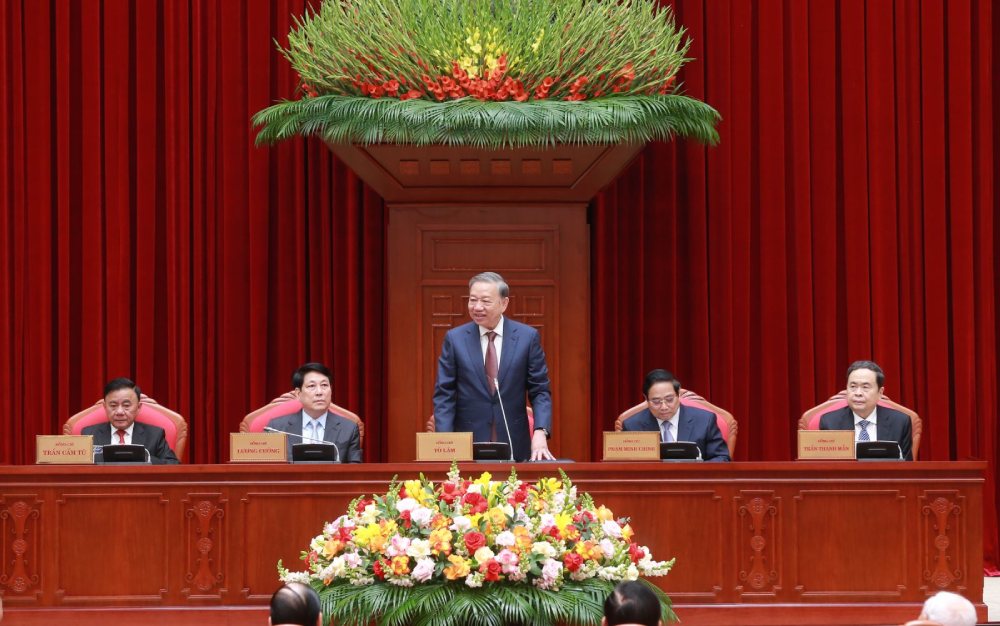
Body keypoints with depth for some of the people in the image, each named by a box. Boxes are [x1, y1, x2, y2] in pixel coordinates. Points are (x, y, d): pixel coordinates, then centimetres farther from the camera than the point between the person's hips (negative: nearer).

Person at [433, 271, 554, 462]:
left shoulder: (527, 337, 1)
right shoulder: (454, 339, 2)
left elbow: (539, 391, 2)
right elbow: (444, 395, 1)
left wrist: (540, 433, -14)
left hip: (515, 447, 0)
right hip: (467, 448, 0)